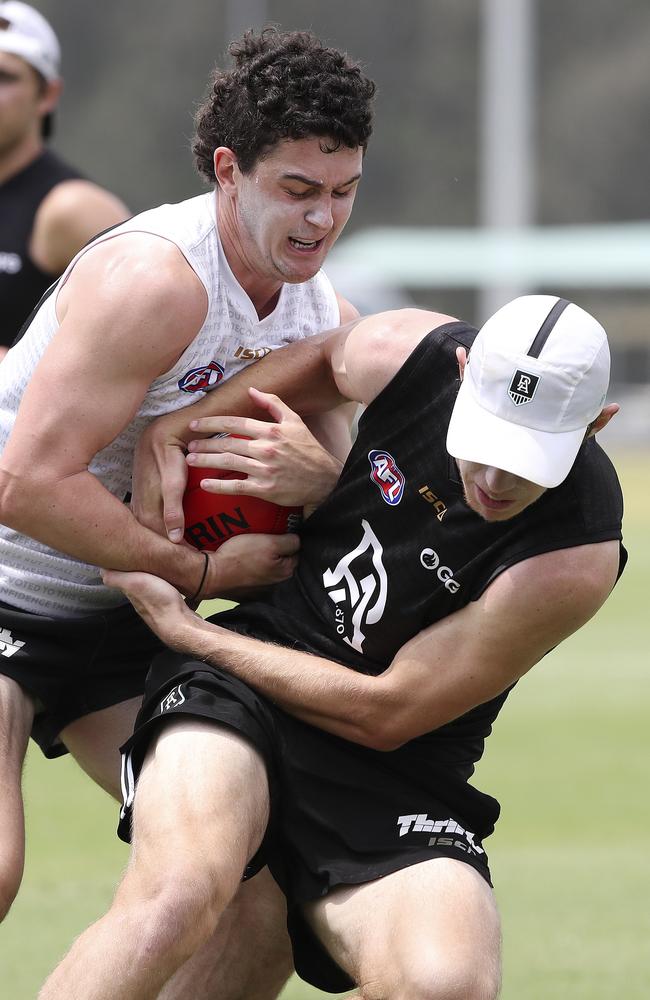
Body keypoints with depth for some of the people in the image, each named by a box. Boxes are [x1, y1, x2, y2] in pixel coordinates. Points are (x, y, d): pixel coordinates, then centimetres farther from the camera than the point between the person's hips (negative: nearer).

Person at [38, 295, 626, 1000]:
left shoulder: (577, 559, -20)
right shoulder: (403, 354, -10)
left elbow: (384, 714, -14)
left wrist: (178, 624, -10)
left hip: (397, 777, -1)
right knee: (179, 896, -33)